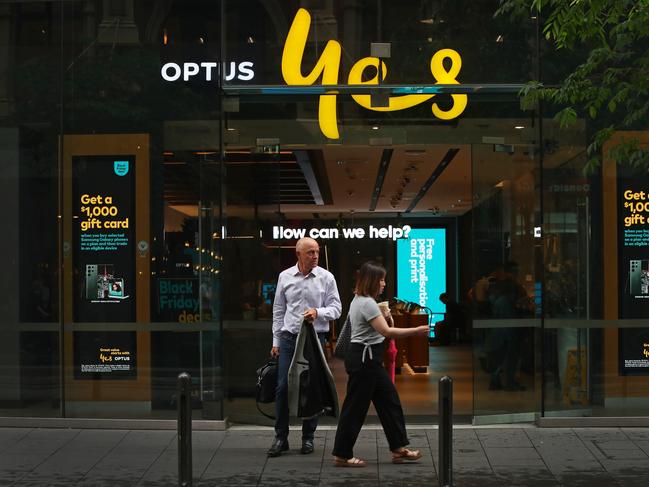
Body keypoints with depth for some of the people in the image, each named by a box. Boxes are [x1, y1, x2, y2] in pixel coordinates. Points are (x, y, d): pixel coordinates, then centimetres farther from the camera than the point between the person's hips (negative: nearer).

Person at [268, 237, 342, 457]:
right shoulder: (285, 277, 5)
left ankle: (308, 438, 14)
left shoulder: (326, 277, -1)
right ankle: (281, 437, 6)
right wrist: (276, 340, 9)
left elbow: (336, 308, 0)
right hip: (289, 338, 1)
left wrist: (318, 312, -19)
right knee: (283, 387, -2)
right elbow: (278, 310, 11)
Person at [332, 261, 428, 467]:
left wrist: (381, 317, 11)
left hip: (368, 359, 11)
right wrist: (416, 331, -23)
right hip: (363, 359, -11)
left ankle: (398, 449, 17)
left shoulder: (360, 300, 14)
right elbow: (386, 331, -24)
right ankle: (342, 455, 4)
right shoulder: (366, 303, -18)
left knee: (389, 400, 12)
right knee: (356, 406, -4)